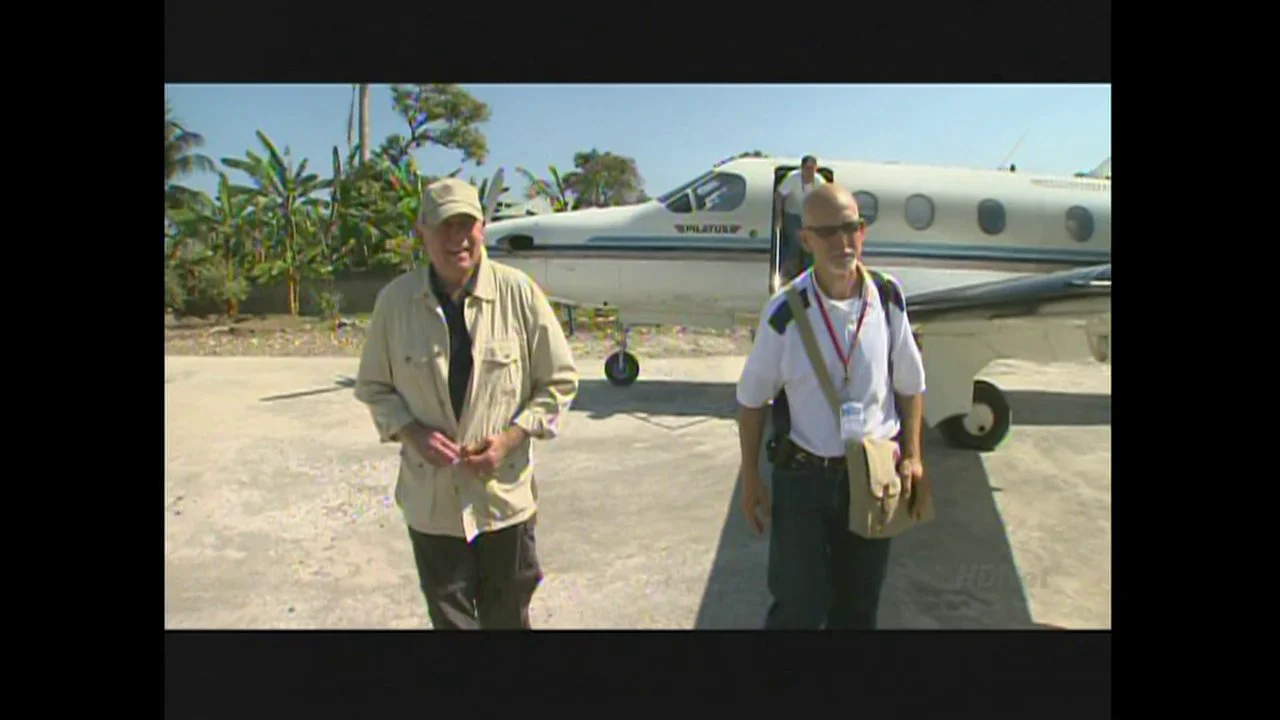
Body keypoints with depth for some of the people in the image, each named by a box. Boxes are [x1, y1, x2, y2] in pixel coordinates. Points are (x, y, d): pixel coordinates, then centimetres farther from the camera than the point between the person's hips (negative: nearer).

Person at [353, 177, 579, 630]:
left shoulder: (518, 293, -11)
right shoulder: (395, 300, -6)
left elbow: (560, 381, -2)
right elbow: (374, 387, 6)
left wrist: (510, 438, -13)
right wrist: (412, 432, -11)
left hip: (505, 494, -1)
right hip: (431, 499, 1)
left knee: (508, 616, 19)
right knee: (450, 619, 17)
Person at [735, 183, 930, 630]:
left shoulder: (888, 299, -7)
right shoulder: (784, 312, -15)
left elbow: (910, 385, 6)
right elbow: (752, 397, -5)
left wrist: (912, 457, -1)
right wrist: (750, 477, -3)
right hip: (804, 476, -2)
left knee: (859, 605, 19)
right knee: (799, 608, 7)